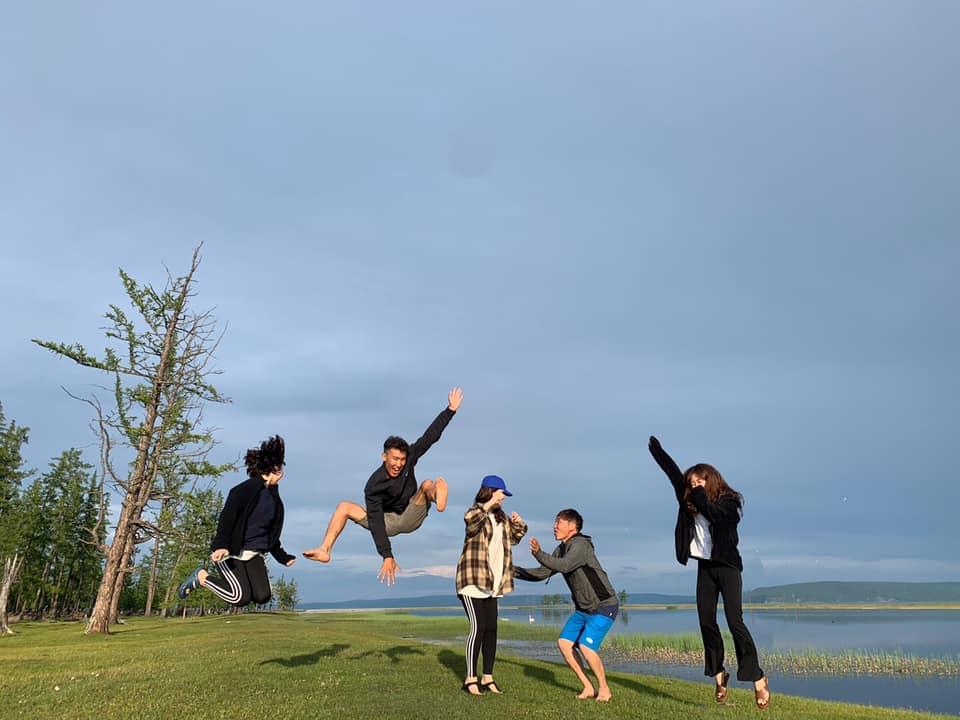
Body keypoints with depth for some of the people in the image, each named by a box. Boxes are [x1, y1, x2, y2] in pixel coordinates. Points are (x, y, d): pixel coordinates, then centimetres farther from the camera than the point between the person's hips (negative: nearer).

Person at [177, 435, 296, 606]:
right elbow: (226, 518, -19)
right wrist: (221, 545, -33)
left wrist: (282, 556, 18)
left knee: (262, 597, -12)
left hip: (254, 554, 7)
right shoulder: (245, 489, -11)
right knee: (241, 597, -17)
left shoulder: (274, 497, 13)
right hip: (231, 552, -7)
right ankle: (201, 577, 6)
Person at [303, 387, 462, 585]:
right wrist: (387, 556, -36)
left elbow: (431, 436, -17)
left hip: (411, 517, 0)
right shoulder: (374, 486, -25)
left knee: (428, 484, -27)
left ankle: (438, 498, -64)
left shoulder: (409, 458, -18)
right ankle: (325, 550, -19)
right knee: (344, 507, -11)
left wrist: (451, 409, -25)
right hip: (387, 522, 0)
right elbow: (375, 522, -30)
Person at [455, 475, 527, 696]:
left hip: (492, 583, 7)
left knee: (491, 629, 7)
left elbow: (514, 538, 27)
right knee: (478, 627, -10)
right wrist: (489, 503, -41)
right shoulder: (475, 512, -7)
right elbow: (470, 520, -32)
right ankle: (470, 679, 0)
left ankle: (488, 678, 15)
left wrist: (519, 524, 7)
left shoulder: (500, 517, 14)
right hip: (473, 580, -7)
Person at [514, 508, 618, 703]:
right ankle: (588, 688, 9)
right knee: (564, 643, -4)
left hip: (605, 606, -9)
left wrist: (539, 554, -53)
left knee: (586, 646, -20)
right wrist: (513, 570, 4)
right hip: (583, 608, 9)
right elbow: (541, 574, 10)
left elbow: (564, 566, -40)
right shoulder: (561, 550, 7)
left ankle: (604, 689, 3)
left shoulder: (581, 545, -21)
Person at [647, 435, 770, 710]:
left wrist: (700, 495, -17)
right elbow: (674, 474, 10)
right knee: (706, 622, 3)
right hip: (705, 566, 6)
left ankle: (758, 678, -7)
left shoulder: (728, 501, -8)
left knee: (734, 621, -13)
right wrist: (657, 451, 11)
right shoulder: (691, 501, 8)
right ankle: (718, 674, 13)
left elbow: (714, 514, -28)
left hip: (727, 566, -6)